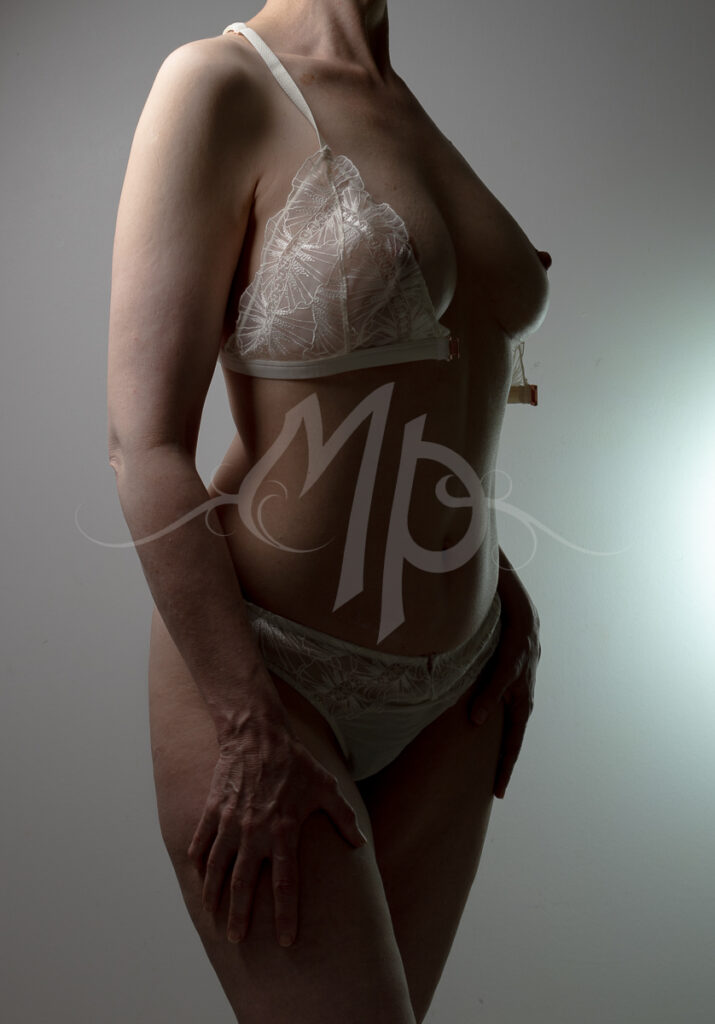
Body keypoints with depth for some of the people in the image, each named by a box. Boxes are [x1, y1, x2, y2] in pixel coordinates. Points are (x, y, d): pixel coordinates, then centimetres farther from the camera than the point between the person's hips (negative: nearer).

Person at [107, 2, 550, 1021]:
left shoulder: (425, 116, 9)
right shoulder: (218, 85, -13)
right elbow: (144, 439, -17)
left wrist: (503, 594, 9)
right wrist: (252, 725, -19)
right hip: (257, 670, -7)